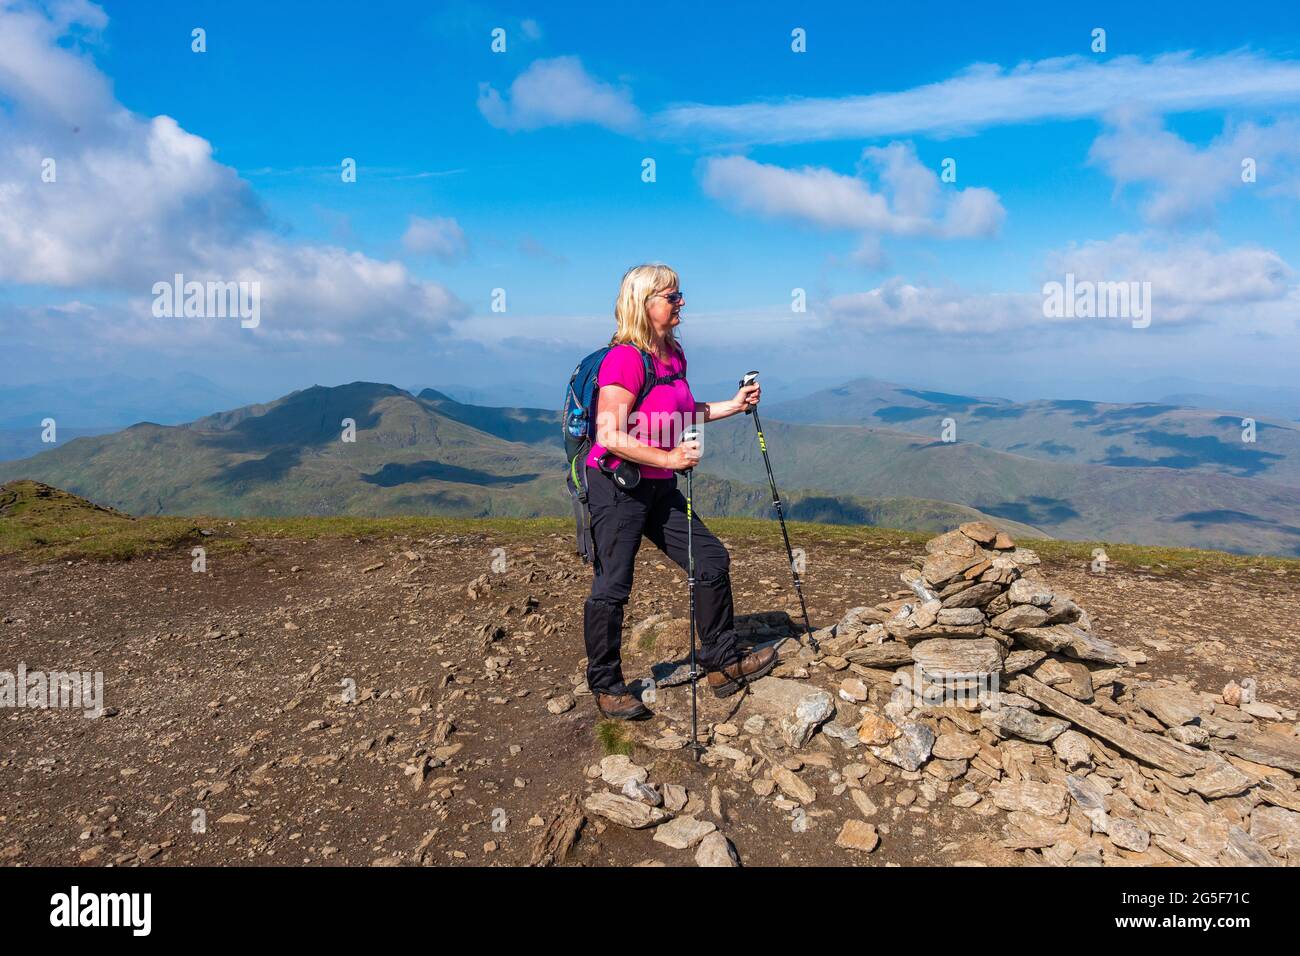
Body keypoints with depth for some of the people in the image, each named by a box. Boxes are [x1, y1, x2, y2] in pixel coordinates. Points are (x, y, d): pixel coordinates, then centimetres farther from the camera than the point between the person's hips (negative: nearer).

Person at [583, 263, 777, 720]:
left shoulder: (673, 355, 9)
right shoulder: (625, 358, -19)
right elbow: (611, 437, -24)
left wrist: (733, 405, 14)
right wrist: (670, 458, -23)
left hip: (659, 487, 9)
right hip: (617, 486, -9)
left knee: (713, 561, 10)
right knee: (611, 588, 2)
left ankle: (722, 664, 25)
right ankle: (606, 687, 20)